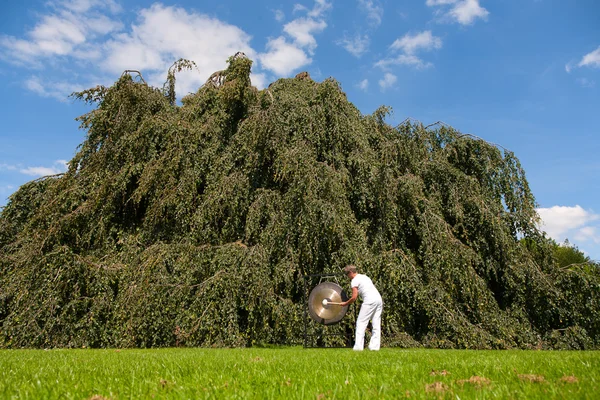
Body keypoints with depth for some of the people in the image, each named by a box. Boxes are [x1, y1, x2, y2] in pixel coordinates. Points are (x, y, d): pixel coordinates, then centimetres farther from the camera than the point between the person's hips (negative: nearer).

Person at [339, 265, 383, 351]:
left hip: (370, 300, -8)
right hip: (379, 299, 8)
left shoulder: (354, 280, -1)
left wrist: (345, 303, 9)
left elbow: (354, 297, -6)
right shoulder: (364, 277, 24)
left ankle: (358, 346, -5)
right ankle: (374, 346, 8)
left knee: (361, 322, -2)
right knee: (376, 324, 8)